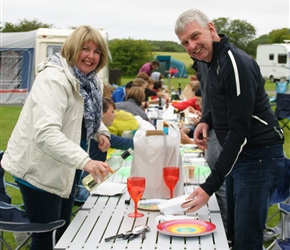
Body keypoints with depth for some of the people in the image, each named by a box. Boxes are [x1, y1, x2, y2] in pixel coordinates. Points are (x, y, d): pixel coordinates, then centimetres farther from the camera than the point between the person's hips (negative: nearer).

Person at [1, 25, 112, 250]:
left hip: (65, 166, 9)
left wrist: (101, 131, -1)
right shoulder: (53, 79, -25)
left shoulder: (91, 81, 3)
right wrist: (85, 161, -51)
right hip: (39, 168, -9)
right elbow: (46, 132, -39)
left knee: (63, 231, 20)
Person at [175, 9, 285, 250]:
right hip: (236, 154, 9)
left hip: (259, 156, -9)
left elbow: (239, 131, -26)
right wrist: (206, 120, 0)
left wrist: (210, 186, -28)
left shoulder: (236, 64, -23)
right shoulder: (203, 61, 6)